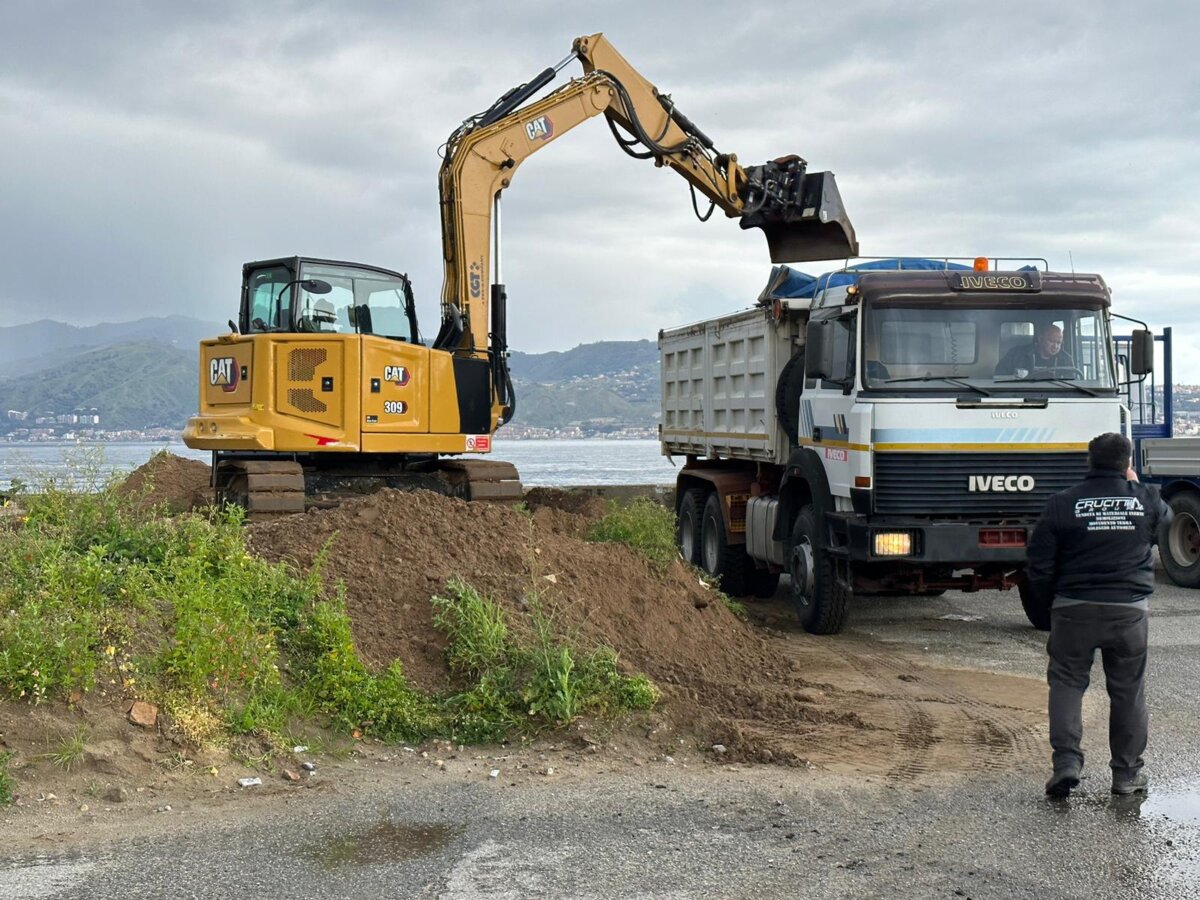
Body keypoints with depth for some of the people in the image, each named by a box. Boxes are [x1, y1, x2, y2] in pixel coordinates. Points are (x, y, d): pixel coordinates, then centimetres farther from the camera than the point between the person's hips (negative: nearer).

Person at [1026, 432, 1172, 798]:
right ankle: (1127, 772, 17)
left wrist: (1049, 602, 12)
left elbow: (1039, 563, -2)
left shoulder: (1063, 503, -4)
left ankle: (1066, 760, -5)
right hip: (1129, 609, 1)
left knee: (1066, 683, 8)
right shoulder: (1147, 500, -1)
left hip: (1074, 608, -1)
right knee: (1128, 690, 10)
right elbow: (1166, 521, 25)